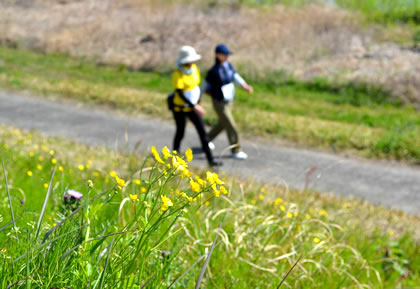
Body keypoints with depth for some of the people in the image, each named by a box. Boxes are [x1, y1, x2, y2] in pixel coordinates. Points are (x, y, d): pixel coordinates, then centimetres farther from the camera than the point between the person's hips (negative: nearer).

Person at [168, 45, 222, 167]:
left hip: (192, 107, 6)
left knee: (202, 131, -1)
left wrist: (197, 103, 19)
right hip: (180, 108, -6)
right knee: (180, 132, 9)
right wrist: (194, 106, -37)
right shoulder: (178, 74, -23)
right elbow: (179, 93, -31)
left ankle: (210, 159, 1)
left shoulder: (194, 68, -2)